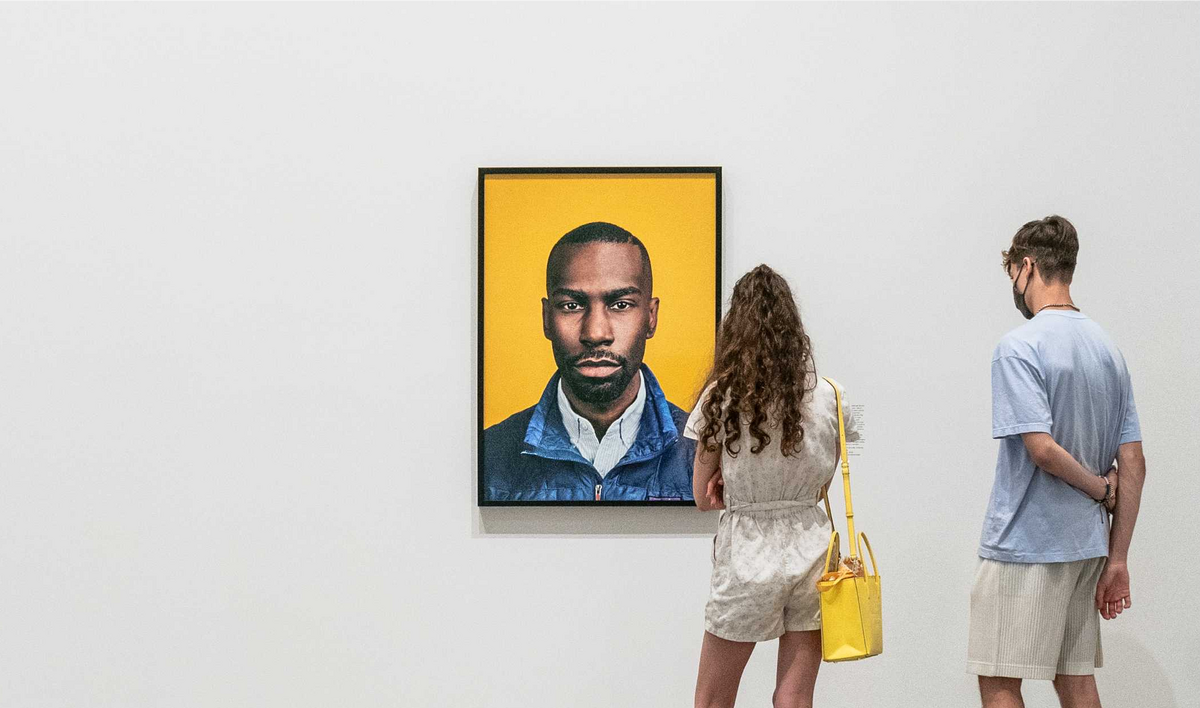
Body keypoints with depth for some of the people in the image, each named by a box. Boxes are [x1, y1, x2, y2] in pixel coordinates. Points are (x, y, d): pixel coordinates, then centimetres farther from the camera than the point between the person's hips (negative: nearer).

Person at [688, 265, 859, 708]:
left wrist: (747, 492, 7)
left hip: (747, 555, -3)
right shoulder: (828, 396, -2)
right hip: (811, 550, 3)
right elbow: (820, 483, 9)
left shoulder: (721, 397, -8)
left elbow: (703, 497, -1)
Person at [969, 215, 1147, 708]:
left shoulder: (1020, 347, -13)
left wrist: (1101, 488, -5)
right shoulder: (1108, 348, 10)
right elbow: (1133, 464, 8)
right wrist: (1116, 560, 9)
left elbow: (1043, 448, -23)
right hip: (1086, 545, 8)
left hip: (1025, 548, -8)